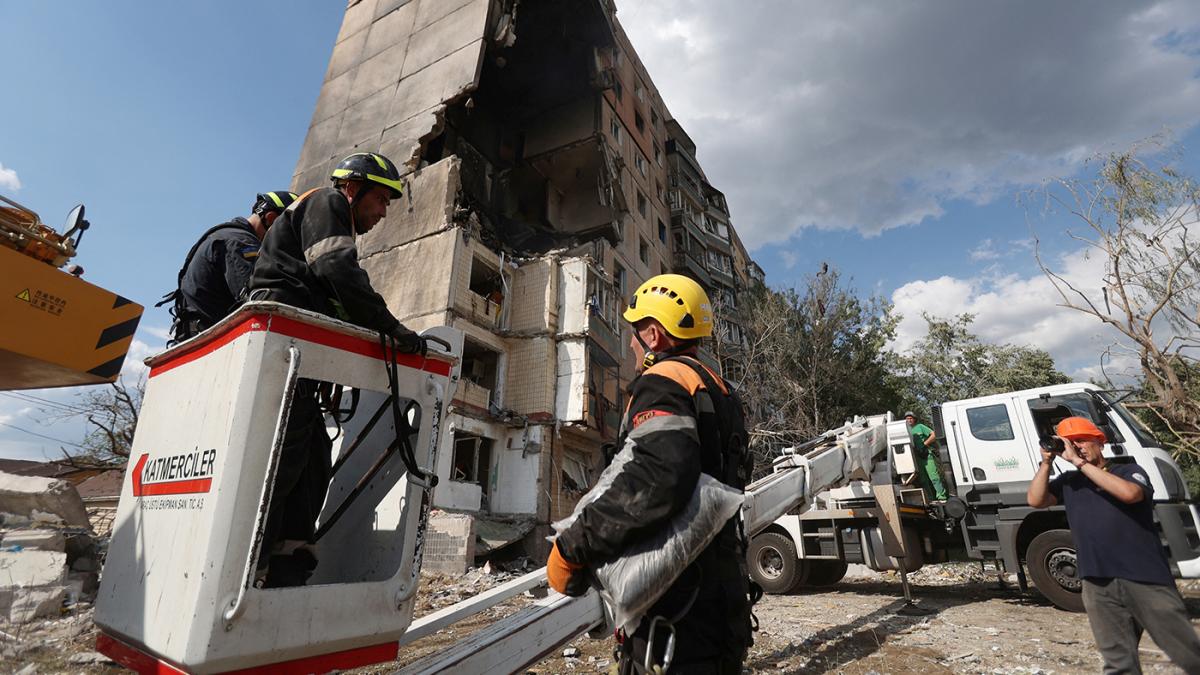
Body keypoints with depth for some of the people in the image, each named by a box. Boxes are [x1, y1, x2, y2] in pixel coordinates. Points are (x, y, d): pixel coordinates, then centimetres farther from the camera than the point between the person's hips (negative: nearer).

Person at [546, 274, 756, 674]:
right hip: (719, 587, 10)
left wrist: (572, 549, -24)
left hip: (676, 599, -10)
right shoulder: (716, 389, 17)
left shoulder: (663, 381, -14)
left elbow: (658, 479, -33)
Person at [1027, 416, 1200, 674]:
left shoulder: (1129, 471, 4)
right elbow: (1035, 500, 0)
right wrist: (1046, 462, -5)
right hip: (1098, 585, 2)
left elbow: (1130, 493, -18)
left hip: (1146, 579, -2)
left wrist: (1080, 462, -16)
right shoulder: (1068, 481, 12)